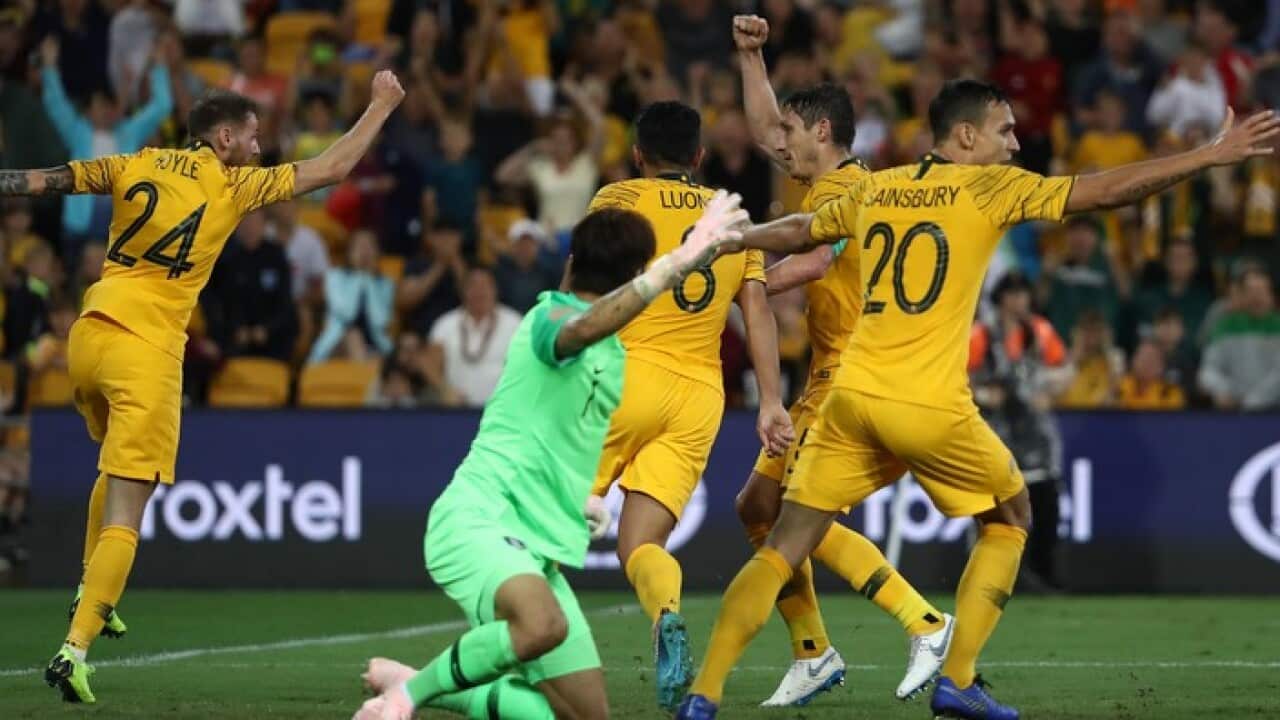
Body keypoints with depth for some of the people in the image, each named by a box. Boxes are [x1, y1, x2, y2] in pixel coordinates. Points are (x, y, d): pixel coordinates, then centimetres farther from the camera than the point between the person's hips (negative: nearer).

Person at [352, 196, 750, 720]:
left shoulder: (614, 356, 20)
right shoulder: (552, 316, -9)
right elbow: (585, 327, -37)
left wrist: (579, 499, 30)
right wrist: (676, 265, -46)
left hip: (541, 551, 9)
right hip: (476, 519, -9)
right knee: (543, 625, -40)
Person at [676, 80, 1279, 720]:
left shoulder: (874, 189, 14)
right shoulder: (988, 187, 0)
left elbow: (799, 232, 31)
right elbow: (1109, 190, -3)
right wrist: (1212, 155, 1)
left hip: (851, 398, 4)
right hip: (931, 407, -4)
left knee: (782, 550, 8)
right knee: (1009, 519, 19)